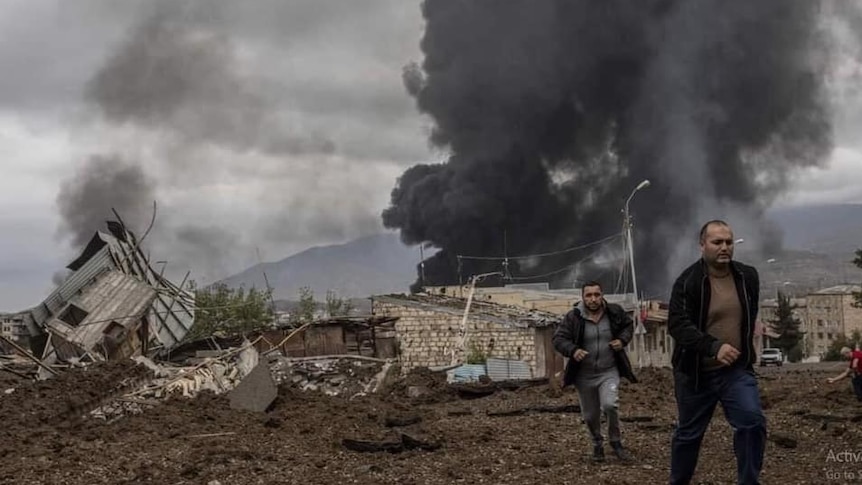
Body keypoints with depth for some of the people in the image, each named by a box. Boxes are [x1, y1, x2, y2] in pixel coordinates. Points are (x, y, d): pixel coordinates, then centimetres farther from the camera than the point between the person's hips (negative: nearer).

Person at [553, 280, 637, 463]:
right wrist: (573, 350, -27)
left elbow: (628, 325, 15)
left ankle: (616, 442, 1)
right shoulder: (573, 317, -10)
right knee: (590, 415, 10)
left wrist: (623, 339, -5)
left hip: (609, 372, 0)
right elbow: (558, 339, -8)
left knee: (610, 405, -22)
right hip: (584, 375, 1)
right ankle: (597, 444, 37)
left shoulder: (614, 312, -4)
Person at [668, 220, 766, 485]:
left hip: (737, 369, 3)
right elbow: (677, 324, -26)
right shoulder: (687, 281, -15)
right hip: (696, 372, -2)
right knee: (689, 433, 11)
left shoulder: (748, 276, 1)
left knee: (753, 421, -17)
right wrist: (714, 347, -39)